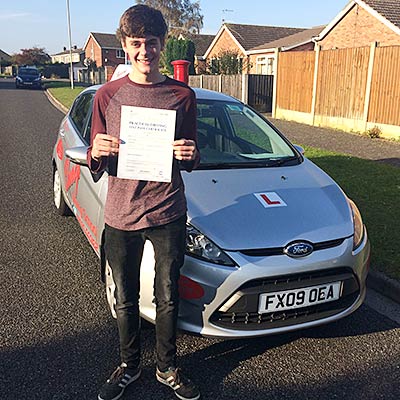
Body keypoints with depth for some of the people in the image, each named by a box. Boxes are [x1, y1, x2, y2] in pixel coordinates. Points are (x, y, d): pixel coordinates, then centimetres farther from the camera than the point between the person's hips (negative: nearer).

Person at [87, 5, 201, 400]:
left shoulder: (182, 95, 1)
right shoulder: (107, 95, 1)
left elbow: (190, 163, 7)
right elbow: (95, 164, 5)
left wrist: (190, 155, -16)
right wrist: (97, 153, -18)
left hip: (168, 213, 0)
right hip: (120, 215, 1)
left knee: (168, 298, 12)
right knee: (126, 299, 15)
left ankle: (167, 367, 34)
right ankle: (128, 365, 37)